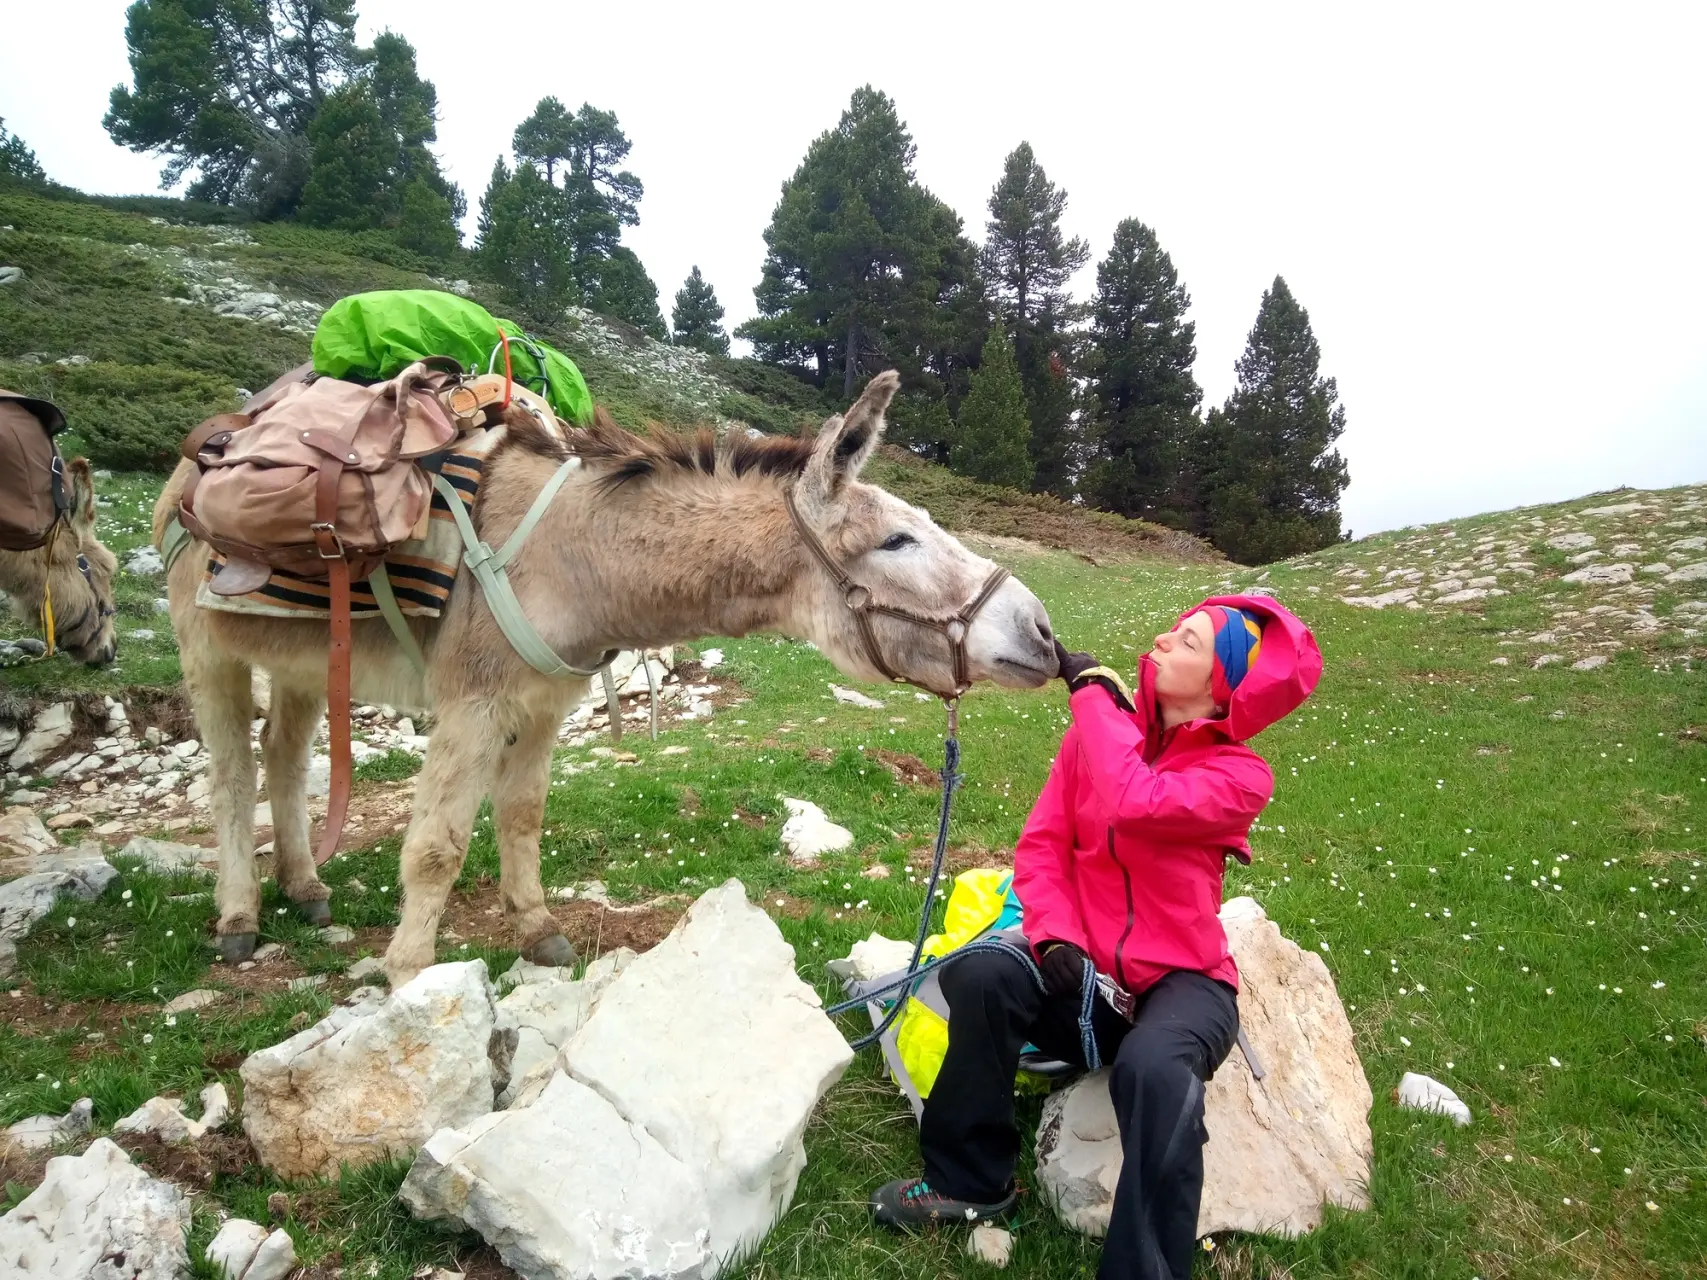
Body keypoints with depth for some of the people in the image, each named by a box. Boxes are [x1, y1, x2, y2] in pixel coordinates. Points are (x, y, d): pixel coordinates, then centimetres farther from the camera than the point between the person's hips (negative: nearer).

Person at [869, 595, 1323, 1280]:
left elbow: (1132, 804, -32)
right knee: (981, 976, -26)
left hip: (1182, 980, -3)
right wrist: (1055, 936, -18)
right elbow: (1042, 843, -1)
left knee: (1153, 1068, -37)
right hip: (1088, 969, 4)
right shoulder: (1100, 728, 0)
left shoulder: (1241, 776, -12)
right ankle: (969, 1180, -4)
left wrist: (1091, 692, -20)